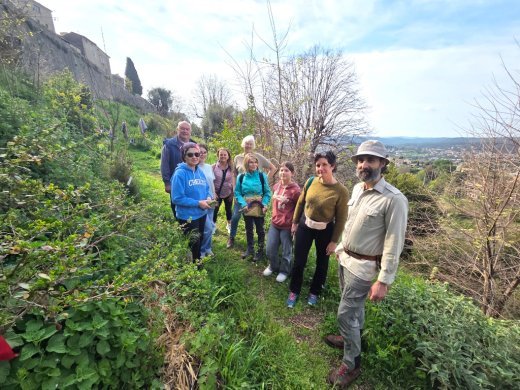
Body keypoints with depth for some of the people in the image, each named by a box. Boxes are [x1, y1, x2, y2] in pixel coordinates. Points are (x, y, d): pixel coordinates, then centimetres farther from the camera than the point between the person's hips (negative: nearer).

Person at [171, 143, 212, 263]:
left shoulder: (200, 171, 2)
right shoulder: (180, 173, -20)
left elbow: (207, 188, 12)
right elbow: (177, 198, -23)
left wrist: (208, 197, -10)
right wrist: (198, 203, -23)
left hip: (201, 214, 7)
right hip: (187, 216, -7)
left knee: (199, 241, 23)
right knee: (193, 245, 6)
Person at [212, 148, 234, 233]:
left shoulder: (231, 167, -3)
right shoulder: (214, 166, -10)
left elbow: (233, 180, 1)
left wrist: (233, 192, -3)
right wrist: (213, 192, -13)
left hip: (228, 193, 2)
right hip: (217, 193, -2)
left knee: (229, 209, 16)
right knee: (215, 209, 6)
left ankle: (229, 225, 38)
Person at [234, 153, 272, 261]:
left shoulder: (262, 176, -10)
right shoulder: (241, 177, -5)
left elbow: (267, 192, -5)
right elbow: (237, 192, -2)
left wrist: (265, 204, -17)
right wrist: (243, 204, -16)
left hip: (259, 208, -2)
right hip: (247, 208, 2)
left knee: (260, 229, 12)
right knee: (248, 229, 18)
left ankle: (260, 250, 28)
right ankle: (250, 248, 36)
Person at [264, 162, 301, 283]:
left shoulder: (295, 190, -18)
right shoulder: (276, 186, 2)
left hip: (287, 226, -5)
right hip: (274, 223, 6)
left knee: (286, 252, 13)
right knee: (270, 251, 14)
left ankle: (284, 271, 39)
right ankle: (273, 266, 43)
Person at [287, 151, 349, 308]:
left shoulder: (341, 191, -20)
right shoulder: (311, 182, -10)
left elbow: (341, 219, -12)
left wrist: (334, 241, -8)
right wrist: (295, 222, 10)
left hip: (325, 231, -2)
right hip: (305, 226, 2)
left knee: (322, 263, 18)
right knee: (299, 261, 11)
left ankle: (314, 292, 43)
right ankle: (294, 291, 35)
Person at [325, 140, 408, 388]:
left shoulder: (394, 199, -22)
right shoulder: (357, 188, 1)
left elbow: (394, 244, -21)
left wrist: (383, 281, -20)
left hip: (363, 266, -7)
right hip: (346, 258, 7)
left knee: (345, 314, 2)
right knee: (354, 306, 25)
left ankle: (351, 364, 25)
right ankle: (350, 338, 48)